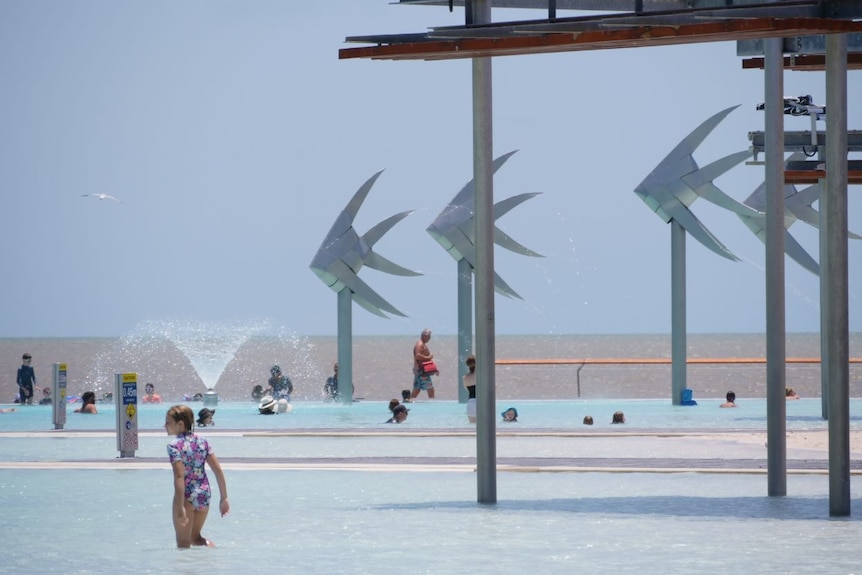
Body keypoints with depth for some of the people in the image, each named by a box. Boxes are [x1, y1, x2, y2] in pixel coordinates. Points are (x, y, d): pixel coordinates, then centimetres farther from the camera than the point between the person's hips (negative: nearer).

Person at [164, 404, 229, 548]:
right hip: (204, 495, 6)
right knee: (195, 537, 24)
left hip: (187, 496, -6)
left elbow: (179, 476, -23)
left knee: (183, 543, 7)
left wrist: (180, 507, -26)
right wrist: (224, 498, 9)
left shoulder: (174, 446, -14)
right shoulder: (202, 441, 5)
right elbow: (218, 470, 4)